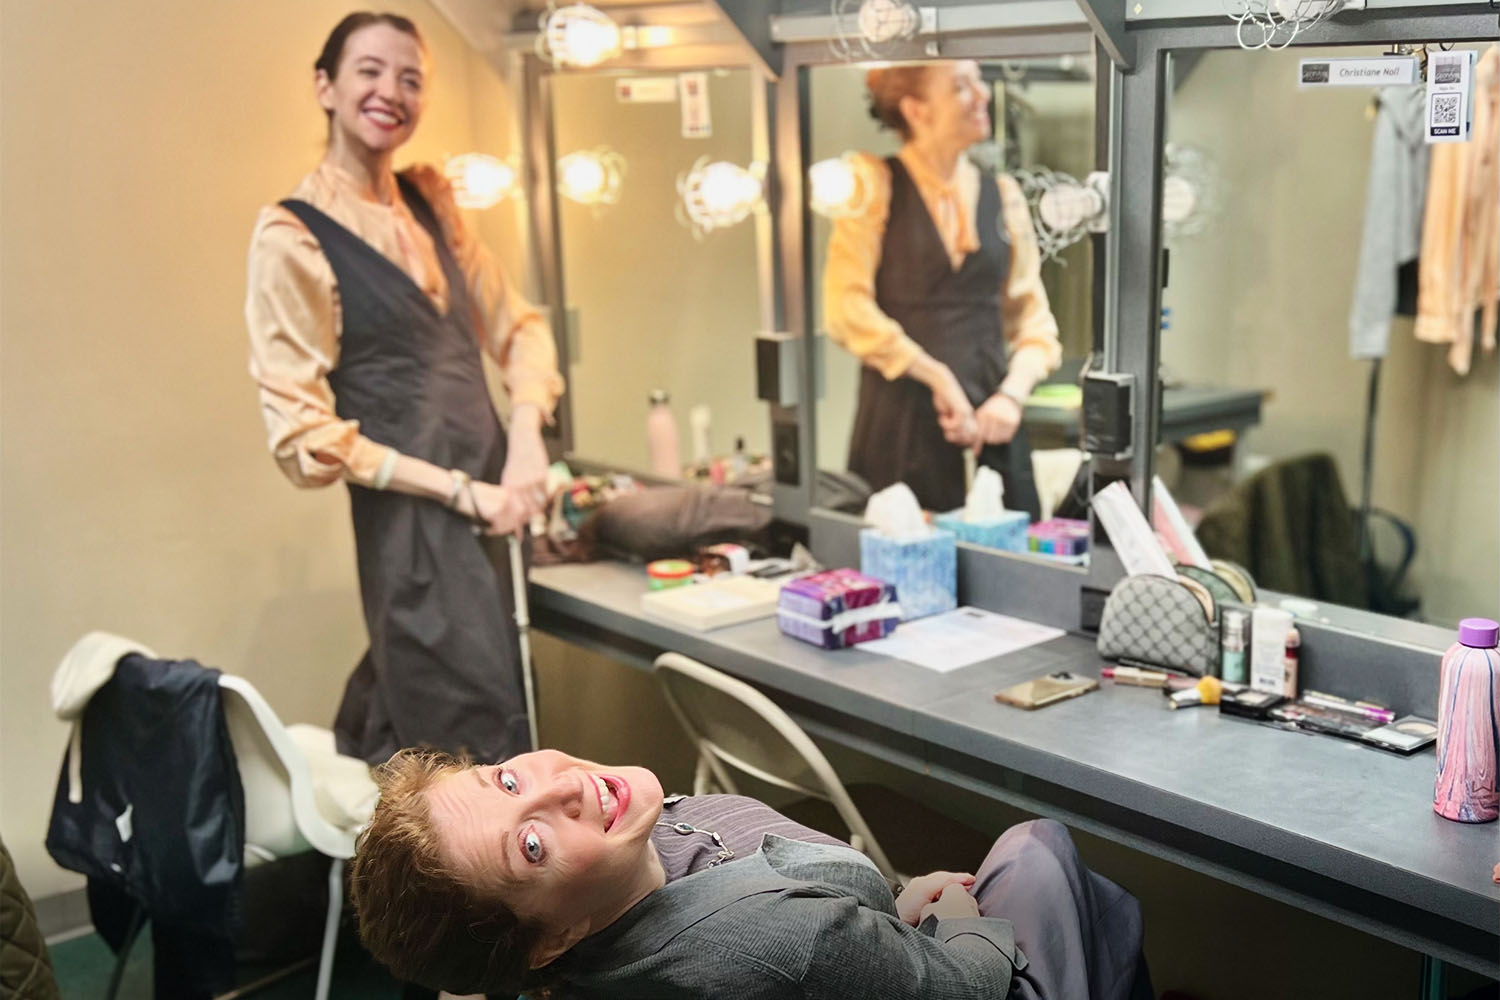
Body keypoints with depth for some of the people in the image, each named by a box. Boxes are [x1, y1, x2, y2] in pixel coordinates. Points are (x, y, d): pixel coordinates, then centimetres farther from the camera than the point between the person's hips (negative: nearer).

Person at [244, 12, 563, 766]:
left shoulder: (429, 201, 9)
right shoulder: (292, 238, -10)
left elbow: (515, 325, 11)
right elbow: (304, 433, -13)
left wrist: (526, 437, -7)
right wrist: (460, 492, -15)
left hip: (490, 489, 6)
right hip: (413, 516, -6)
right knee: (475, 748, -1)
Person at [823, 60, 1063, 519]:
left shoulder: (1002, 196, 12)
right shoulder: (875, 184, -1)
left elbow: (1032, 318, 13)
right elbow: (846, 310, -10)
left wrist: (1013, 394, -5)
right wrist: (937, 378, -11)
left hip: (990, 426, 4)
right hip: (900, 423, -4)